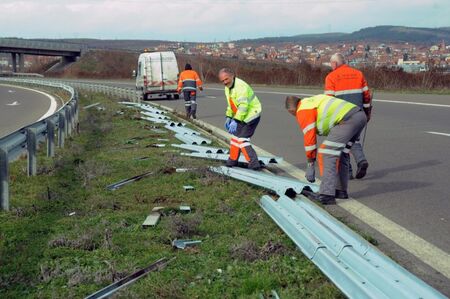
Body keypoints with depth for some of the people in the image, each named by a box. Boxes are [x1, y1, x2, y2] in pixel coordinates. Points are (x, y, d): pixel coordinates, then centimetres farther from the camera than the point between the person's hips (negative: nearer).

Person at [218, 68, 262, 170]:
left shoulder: (240, 86, -25)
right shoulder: (227, 88, 6)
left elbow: (243, 106, -31)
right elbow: (231, 104, 17)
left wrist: (235, 120, -33)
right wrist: (228, 117, 9)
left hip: (251, 115, -10)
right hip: (241, 116, 10)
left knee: (242, 139, -12)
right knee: (235, 136, 17)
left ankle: (254, 164, -9)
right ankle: (233, 160, 31)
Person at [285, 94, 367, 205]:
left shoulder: (303, 110, 2)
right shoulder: (313, 101, 28)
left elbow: (309, 137, -1)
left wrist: (310, 165, 6)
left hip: (347, 119, -10)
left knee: (326, 154, -6)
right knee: (342, 153, 21)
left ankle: (327, 195, -11)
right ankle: (340, 190, 27)